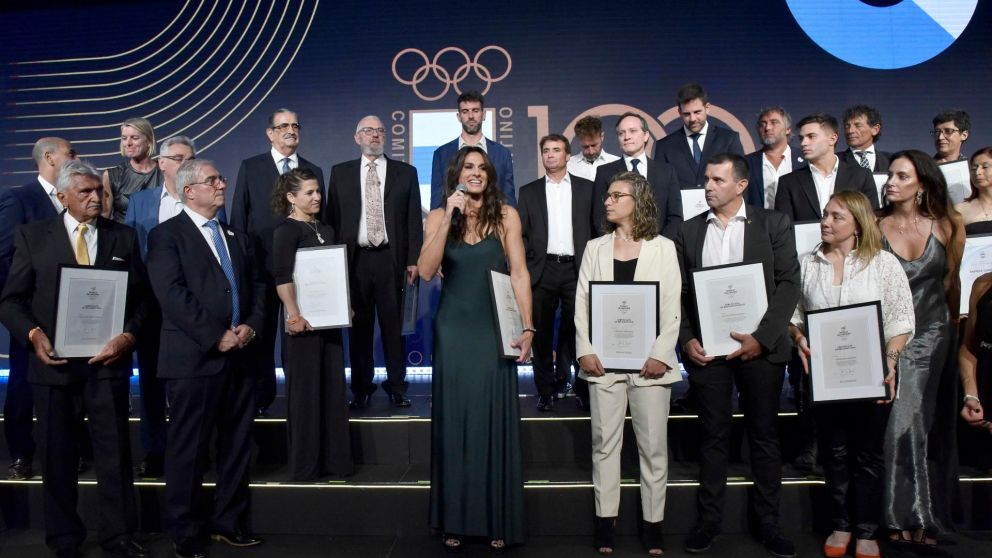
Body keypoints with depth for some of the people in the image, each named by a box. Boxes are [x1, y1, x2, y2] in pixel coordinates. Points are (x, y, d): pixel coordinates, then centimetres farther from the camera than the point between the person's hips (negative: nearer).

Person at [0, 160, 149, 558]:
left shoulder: (123, 237, 7)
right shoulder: (32, 236, 4)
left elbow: (140, 296, 3)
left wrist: (128, 336, -12)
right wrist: (33, 334, -15)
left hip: (108, 359, 0)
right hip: (54, 361, 0)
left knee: (115, 451, 3)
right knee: (58, 454, 12)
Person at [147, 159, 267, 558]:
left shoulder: (236, 237, 18)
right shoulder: (167, 235, -3)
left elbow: (257, 286, 14)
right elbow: (173, 294, -15)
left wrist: (251, 325, -4)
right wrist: (217, 336, -17)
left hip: (239, 356, 6)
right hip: (194, 357, -6)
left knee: (237, 446, 12)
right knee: (189, 449, 4)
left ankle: (231, 522, 26)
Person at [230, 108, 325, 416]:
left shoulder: (313, 171, 12)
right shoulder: (250, 167, 6)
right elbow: (238, 217, 4)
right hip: (262, 264, -1)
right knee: (261, 335, 5)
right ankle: (261, 396, 15)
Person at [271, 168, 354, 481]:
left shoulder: (325, 230, 14)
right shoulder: (285, 231, -7)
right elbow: (282, 280, -15)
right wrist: (294, 316, -21)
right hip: (303, 322, -7)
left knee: (333, 388, 10)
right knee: (305, 391, 1)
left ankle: (334, 459, 20)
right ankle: (304, 465, 13)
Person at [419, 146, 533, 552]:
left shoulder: (506, 216, 1)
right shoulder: (438, 217, 3)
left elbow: (519, 274, -3)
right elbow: (426, 271, -11)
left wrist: (528, 328, -10)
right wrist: (449, 217, -16)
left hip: (495, 329, -1)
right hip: (453, 330, 1)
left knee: (495, 421, 3)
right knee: (454, 421, 6)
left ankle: (498, 521, 16)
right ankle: (455, 519, 18)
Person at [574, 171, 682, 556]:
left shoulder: (663, 248, 4)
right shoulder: (595, 248, 11)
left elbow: (672, 307, -1)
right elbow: (582, 303, 5)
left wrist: (661, 355, -12)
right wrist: (585, 351, -7)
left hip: (649, 360, -1)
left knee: (653, 444, 4)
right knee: (604, 442, 5)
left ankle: (652, 523, 15)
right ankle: (605, 521, 15)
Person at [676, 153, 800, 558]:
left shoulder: (774, 224, 3)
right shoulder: (688, 231, 9)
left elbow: (788, 284, -4)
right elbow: (678, 293, 7)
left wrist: (762, 337, -13)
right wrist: (686, 340, -6)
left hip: (759, 346, -1)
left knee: (764, 434, 8)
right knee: (713, 436, 8)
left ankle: (767, 523, 20)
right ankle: (708, 520, 18)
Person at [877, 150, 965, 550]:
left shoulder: (946, 227, -2)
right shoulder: (876, 226, -6)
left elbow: (951, 283, 9)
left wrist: (952, 328, 14)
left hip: (933, 336, 1)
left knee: (928, 423, 7)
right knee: (900, 421, -3)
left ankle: (928, 513, 20)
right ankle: (904, 514, 13)